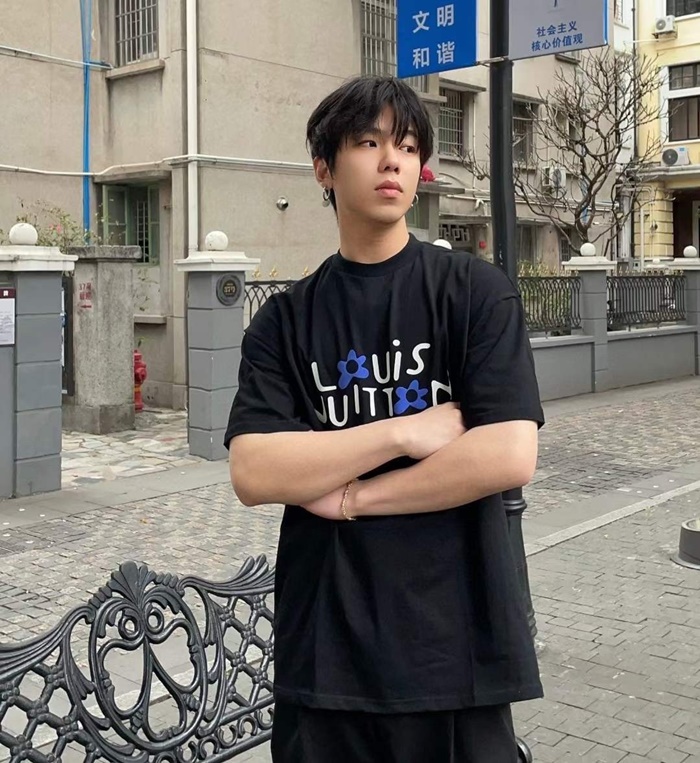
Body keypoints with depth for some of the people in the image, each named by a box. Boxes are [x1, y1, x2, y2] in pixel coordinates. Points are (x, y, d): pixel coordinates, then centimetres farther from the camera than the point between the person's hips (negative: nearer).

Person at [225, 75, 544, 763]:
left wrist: (347, 497, -11)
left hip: (454, 644, -1)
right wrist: (403, 431, -16)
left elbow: (509, 455, -14)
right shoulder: (284, 321, 3)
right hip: (322, 649, 2)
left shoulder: (477, 292, -3)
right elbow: (253, 474, -9)